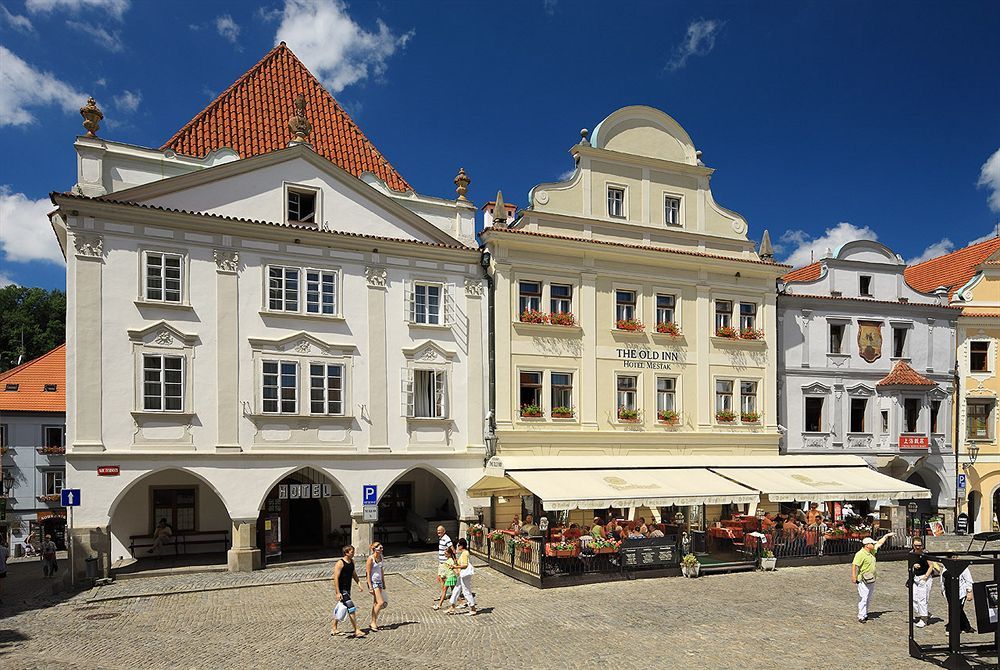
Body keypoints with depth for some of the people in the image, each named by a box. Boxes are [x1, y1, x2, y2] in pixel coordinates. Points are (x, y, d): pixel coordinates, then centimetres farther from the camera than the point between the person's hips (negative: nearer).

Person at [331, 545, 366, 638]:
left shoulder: (352, 561, 9)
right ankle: (357, 631, -10)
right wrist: (338, 593, -22)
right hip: (342, 590, -9)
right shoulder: (340, 563, -17)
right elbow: (336, 578, -19)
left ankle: (333, 628, 31)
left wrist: (359, 583, 10)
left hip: (347, 589, 9)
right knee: (351, 609, -12)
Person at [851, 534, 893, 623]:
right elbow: (854, 565, -22)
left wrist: (886, 536, 28)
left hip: (872, 580, 9)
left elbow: (879, 543, 24)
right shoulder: (860, 554, -16)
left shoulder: (872, 551, 11)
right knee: (863, 598, -7)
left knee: (869, 599, 13)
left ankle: (865, 614, 22)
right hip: (864, 580, -9)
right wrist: (853, 576, -26)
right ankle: (861, 617, -3)